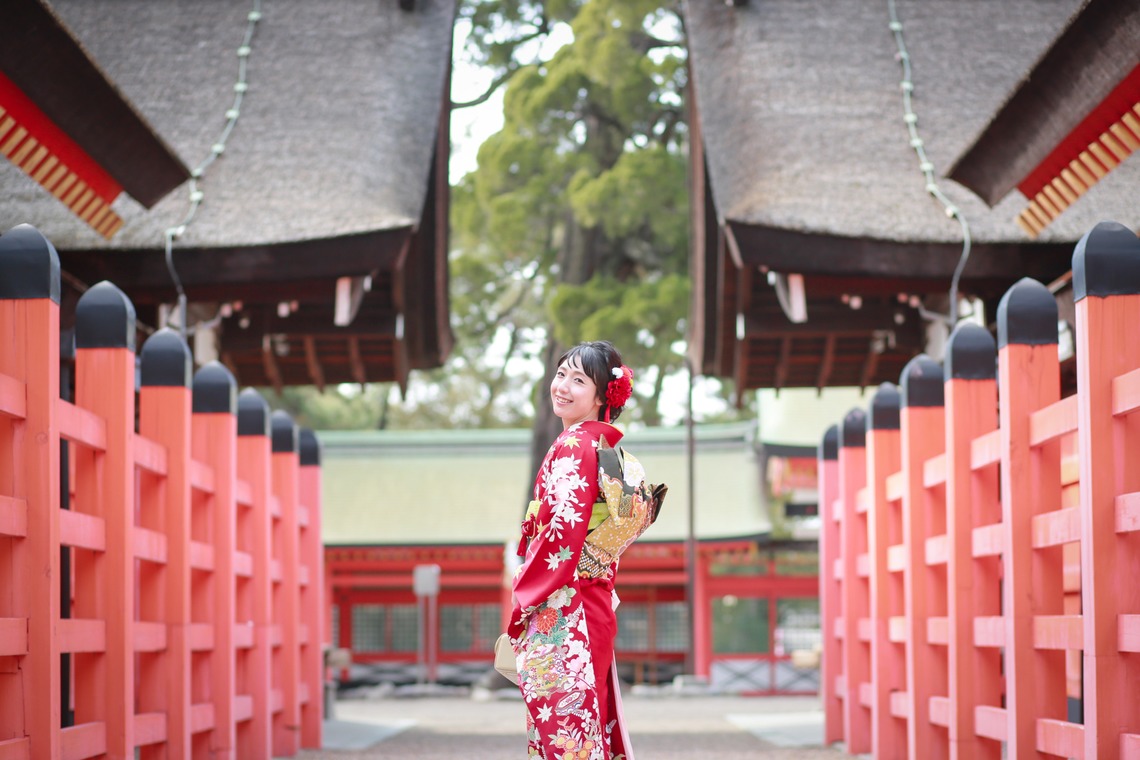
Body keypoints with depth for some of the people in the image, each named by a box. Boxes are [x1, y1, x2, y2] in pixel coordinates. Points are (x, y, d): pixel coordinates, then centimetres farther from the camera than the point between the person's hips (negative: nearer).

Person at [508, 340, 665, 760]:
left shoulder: (573, 446, -13)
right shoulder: (611, 448, 14)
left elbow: (564, 531, -21)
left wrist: (522, 598, -15)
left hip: (559, 611, -10)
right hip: (596, 603, 10)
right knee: (591, 723, 14)